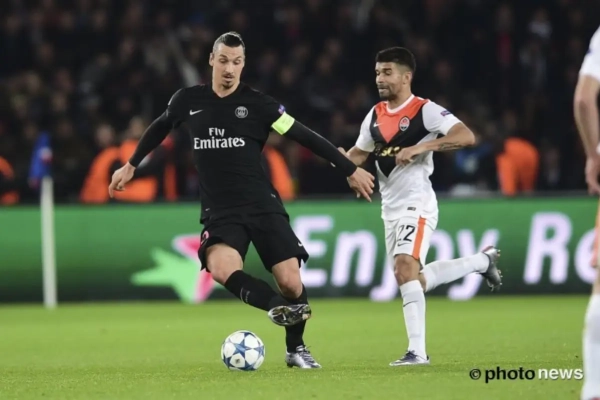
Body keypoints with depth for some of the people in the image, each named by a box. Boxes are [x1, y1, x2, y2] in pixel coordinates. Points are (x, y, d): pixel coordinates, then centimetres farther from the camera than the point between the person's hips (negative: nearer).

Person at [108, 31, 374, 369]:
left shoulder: (257, 103, -2)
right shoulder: (188, 101, 5)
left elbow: (305, 136, 1)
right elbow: (159, 128, 25)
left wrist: (350, 169, 1)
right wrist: (131, 166, 33)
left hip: (263, 205, -1)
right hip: (220, 211, 1)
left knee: (290, 281, -9)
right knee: (221, 268, -32)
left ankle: (296, 348, 16)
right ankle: (282, 307, -20)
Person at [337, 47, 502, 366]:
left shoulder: (425, 110, -11)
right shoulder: (376, 115, 11)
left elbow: (466, 136, -22)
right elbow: (358, 155, 22)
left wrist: (422, 147, -30)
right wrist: (340, 158, -2)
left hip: (417, 204, -8)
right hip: (391, 208, 9)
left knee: (405, 268, -25)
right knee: (413, 283, 13)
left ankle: (417, 350, -23)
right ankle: (483, 261, 32)